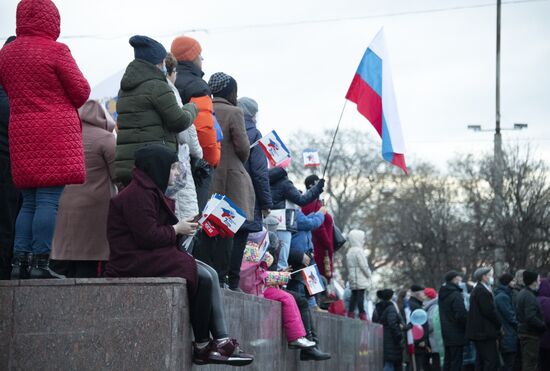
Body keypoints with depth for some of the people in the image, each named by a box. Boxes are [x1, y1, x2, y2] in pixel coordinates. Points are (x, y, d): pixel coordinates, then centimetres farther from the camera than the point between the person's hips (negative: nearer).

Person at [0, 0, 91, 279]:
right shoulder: (56, 50, -8)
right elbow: (81, 91, -4)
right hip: (55, 134, -6)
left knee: (29, 201, 12)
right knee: (49, 200, -6)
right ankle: (40, 263, -9)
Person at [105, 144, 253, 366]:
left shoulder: (150, 191, 19)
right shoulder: (137, 195, -15)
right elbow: (148, 235, -21)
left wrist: (182, 226, 5)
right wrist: (176, 229, -8)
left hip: (150, 257, 11)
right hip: (135, 262, -11)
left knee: (210, 274, -4)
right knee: (203, 277, -17)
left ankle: (221, 342, -10)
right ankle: (201, 346, -6)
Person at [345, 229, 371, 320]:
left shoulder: (349, 252, 16)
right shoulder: (359, 251, -13)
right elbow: (364, 265, -16)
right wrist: (368, 274, -1)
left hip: (353, 279, 9)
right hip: (360, 279, -9)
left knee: (354, 295, 12)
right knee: (360, 295, -9)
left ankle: (350, 313, 12)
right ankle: (362, 314, -11)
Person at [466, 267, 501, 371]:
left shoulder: (478, 290, 18)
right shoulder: (482, 291, -14)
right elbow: (489, 311, -19)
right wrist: (500, 324, -9)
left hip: (479, 332, 11)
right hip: (485, 332, -11)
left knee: (481, 361, 13)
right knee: (491, 360, -10)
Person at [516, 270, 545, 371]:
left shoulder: (522, 293, 13)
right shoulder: (529, 296, -19)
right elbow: (531, 318, -27)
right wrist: (543, 326, -15)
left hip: (523, 331, 10)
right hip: (531, 334, -10)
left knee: (526, 362, 16)